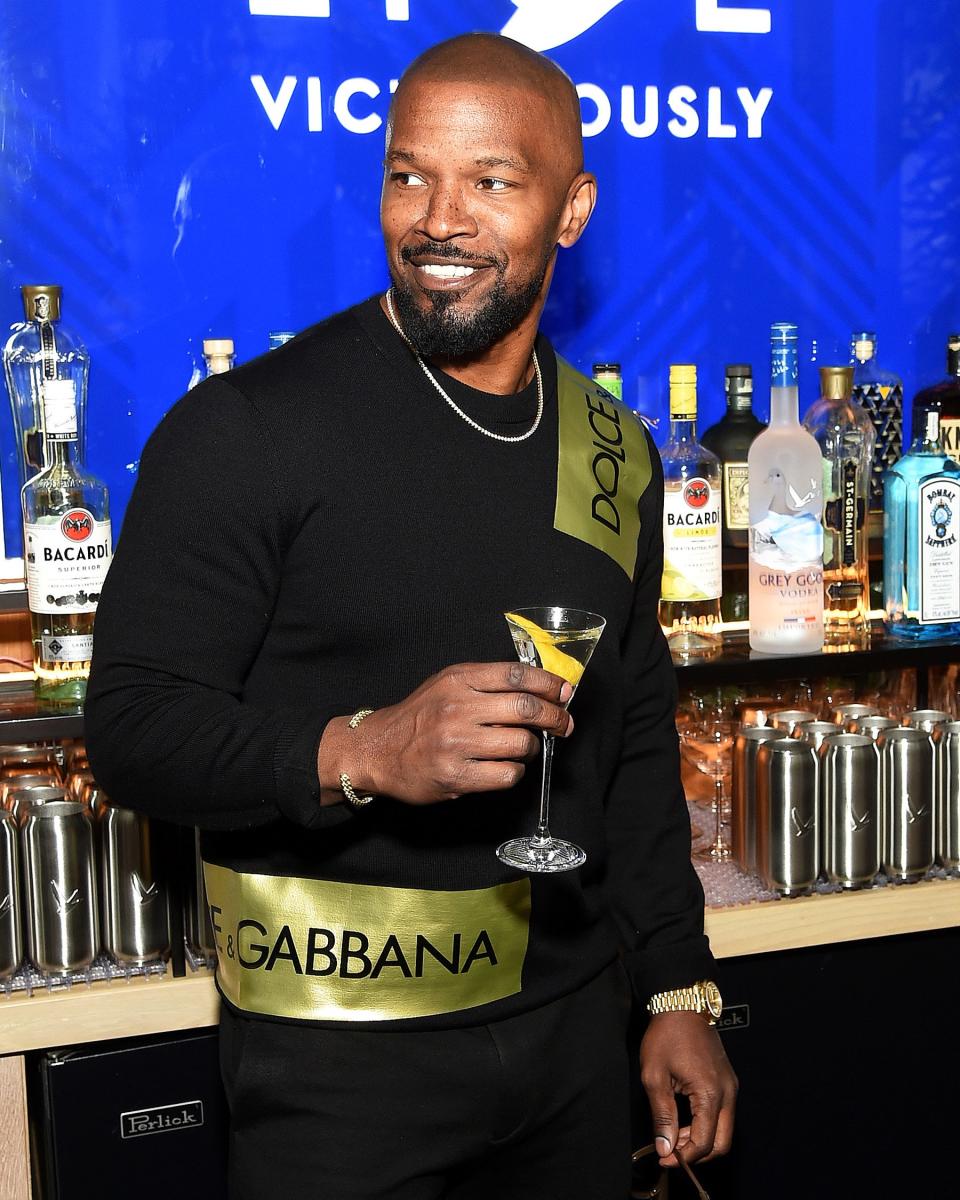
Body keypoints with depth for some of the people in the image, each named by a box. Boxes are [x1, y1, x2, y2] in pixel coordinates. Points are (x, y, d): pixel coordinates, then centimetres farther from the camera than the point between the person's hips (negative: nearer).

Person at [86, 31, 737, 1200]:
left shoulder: (614, 450, 5)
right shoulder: (244, 431, -12)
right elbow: (132, 728, -13)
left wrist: (678, 992, 12)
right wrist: (360, 752, -29)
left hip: (571, 1029, 6)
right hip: (338, 1059, -5)